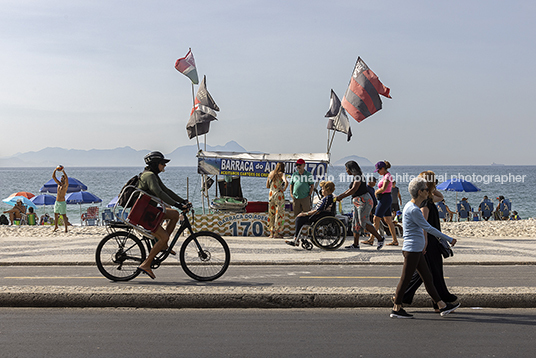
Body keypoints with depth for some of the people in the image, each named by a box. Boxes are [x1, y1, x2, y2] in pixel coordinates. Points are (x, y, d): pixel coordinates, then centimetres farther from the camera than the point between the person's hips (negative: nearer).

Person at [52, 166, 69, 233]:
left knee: (64, 215, -7)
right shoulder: (59, 183, 11)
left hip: (62, 203, -7)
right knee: (55, 214, 16)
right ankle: (56, 226, 32)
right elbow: (53, 177, 7)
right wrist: (55, 170, -7)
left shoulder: (66, 185, -7)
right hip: (57, 202, 7)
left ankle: (66, 228, -7)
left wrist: (63, 171, -31)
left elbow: (67, 178, -28)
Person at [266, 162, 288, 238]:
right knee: (279, 213, 0)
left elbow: (267, 186, 13)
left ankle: (271, 233, 13)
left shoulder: (270, 173, 9)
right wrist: (284, 189, -8)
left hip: (271, 194, 6)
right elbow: (286, 183, -25)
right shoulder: (281, 174, -7)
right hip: (279, 194, -6)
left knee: (271, 213, 11)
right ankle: (276, 233, -2)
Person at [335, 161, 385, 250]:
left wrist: (342, 197, -20)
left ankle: (380, 238, -2)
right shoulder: (356, 177, 16)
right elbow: (350, 189, 20)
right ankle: (355, 244, 9)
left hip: (364, 201, -11)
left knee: (364, 222, -10)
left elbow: (354, 190, -23)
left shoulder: (358, 176, -15)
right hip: (358, 203, 11)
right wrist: (340, 195, 14)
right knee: (355, 222, 8)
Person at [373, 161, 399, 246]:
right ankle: (395, 240, 10)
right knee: (388, 220, 9)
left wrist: (377, 192, -6)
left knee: (376, 219, -6)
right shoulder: (385, 176, 16)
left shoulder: (388, 176, -14)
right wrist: (378, 191, 2)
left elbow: (383, 189, -23)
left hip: (385, 199, -10)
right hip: (383, 199, 10)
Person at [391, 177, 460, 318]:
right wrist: (449, 239, -11)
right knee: (405, 279, -2)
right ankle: (396, 309, 6)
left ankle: (442, 306, 17)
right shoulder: (413, 210, -18)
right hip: (412, 250, -10)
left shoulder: (411, 206, 13)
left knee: (428, 278, 12)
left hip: (417, 250, 10)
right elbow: (429, 228, -17)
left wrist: (422, 244, 30)